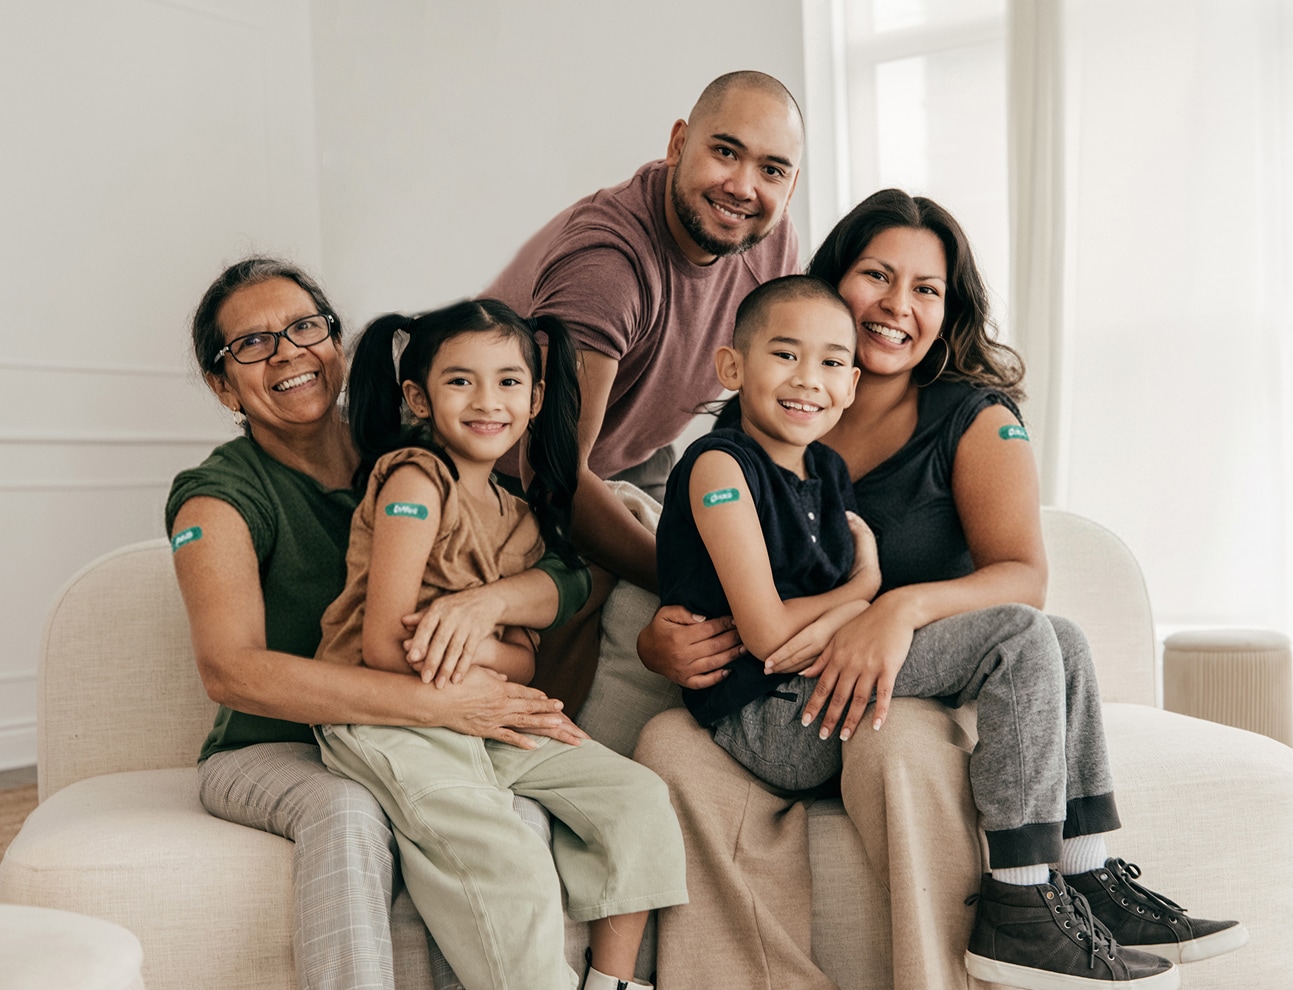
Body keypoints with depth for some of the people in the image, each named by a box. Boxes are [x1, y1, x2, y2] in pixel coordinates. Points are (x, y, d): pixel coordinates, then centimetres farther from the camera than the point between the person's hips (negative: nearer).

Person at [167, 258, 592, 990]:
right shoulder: (219, 496, -7)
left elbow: (569, 580, -1)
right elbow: (231, 670, -25)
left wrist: (489, 600, -26)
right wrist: (437, 702, -31)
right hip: (272, 752, -2)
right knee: (349, 812, -35)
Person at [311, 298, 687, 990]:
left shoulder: (523, 518, 14)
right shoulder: (414, 478, -8)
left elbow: (523, 659, 7)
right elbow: (384, 645, -14)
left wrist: (477, 647, -14)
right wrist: (488, 689, -10)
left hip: (487, 721, 8)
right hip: (387, 717, -7)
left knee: (638, 797, -2)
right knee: (512, 869, -26)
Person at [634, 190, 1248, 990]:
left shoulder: (976, 417, 5)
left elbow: (1024, 575, -10)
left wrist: (906, 606, -30)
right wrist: (660, 642, -15)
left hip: (915, 697, 1)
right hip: (774, 710, 0)